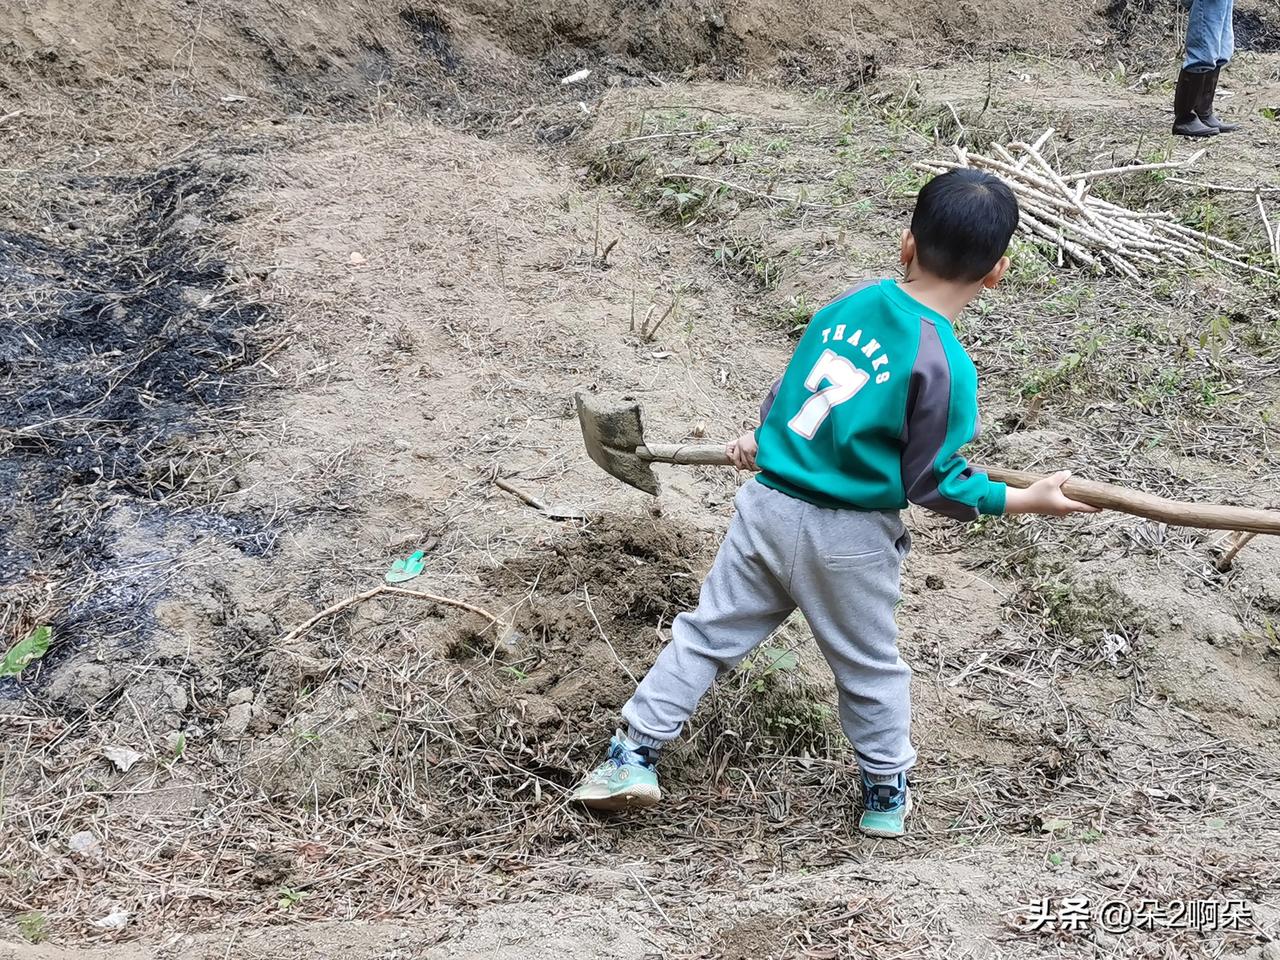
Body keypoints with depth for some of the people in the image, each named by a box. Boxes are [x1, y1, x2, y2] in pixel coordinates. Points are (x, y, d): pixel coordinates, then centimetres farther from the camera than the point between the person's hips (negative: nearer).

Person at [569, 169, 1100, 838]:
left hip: (767, 504, 4)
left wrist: (763, 440, 31)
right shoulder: (945, 367, -17)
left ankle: (633, 756, 17)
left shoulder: (849, 304, -1)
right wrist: (1026, 500, -1)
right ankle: (886, 794, 34)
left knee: (709, 631, 16)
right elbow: (933, 484, -11)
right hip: (847, 539, -4)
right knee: (868, 666, 17)